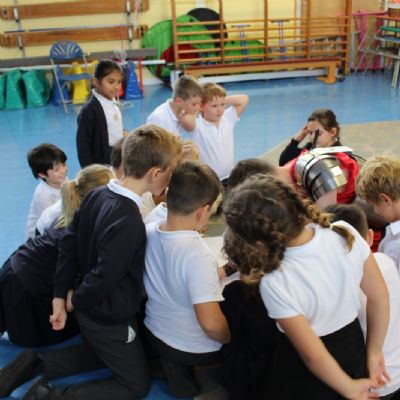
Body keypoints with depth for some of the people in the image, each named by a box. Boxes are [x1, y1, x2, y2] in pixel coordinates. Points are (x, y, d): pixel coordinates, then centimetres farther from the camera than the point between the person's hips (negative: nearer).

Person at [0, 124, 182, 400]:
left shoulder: (97, 194, -6)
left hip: (89, 308, 8)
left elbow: (69, 244, 0)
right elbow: (104, 279, -28)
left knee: (105, 353, 34)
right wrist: (75, 300, -8)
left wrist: (60, 295, 5)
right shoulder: (128, 222, -32)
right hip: (110, 318, -8)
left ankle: (35, 363, 19)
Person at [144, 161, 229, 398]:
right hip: (194, 350, -5)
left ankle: (172, 364, 15)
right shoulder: (197, 254, -32)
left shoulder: (149, 232, -11)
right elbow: (211, 324, -32)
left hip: (154, 332, 5)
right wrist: (235, 341, -11)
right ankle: (191, 370, 12)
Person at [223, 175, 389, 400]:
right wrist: (374, 353, 4)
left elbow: (314, 357, -24)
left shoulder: (275, 283, -33)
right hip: (354, 347, 4)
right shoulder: (345, 233, -21)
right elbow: (380, 298, -9)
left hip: (311, 375, -4)